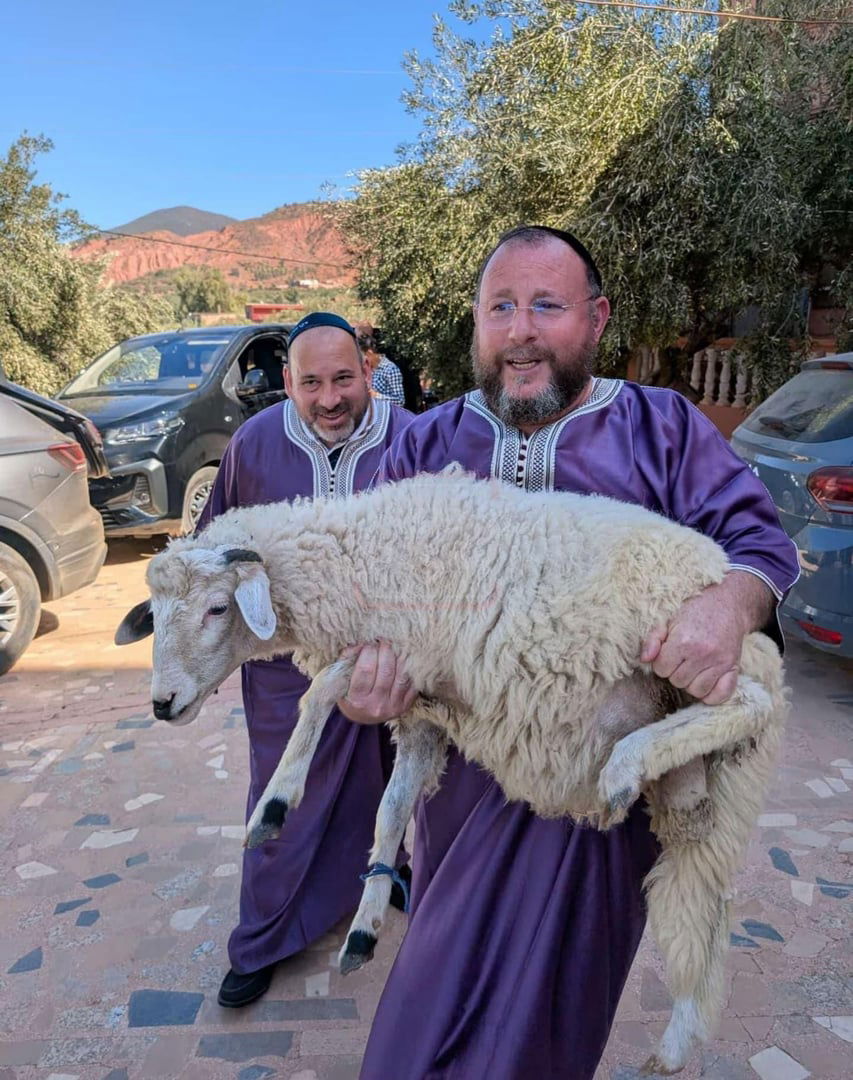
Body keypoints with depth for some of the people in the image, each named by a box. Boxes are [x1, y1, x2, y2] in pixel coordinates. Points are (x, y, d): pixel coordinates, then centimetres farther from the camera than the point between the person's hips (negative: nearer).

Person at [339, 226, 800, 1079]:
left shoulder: (664, 428, -1)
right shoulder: (423, 443, 4)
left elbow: (757, 538, -4)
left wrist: (733, 599, -29)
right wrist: (361, 649, -22)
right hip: (462, 775, 2)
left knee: (546, 1004, 18)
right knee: (445, 976, 24)